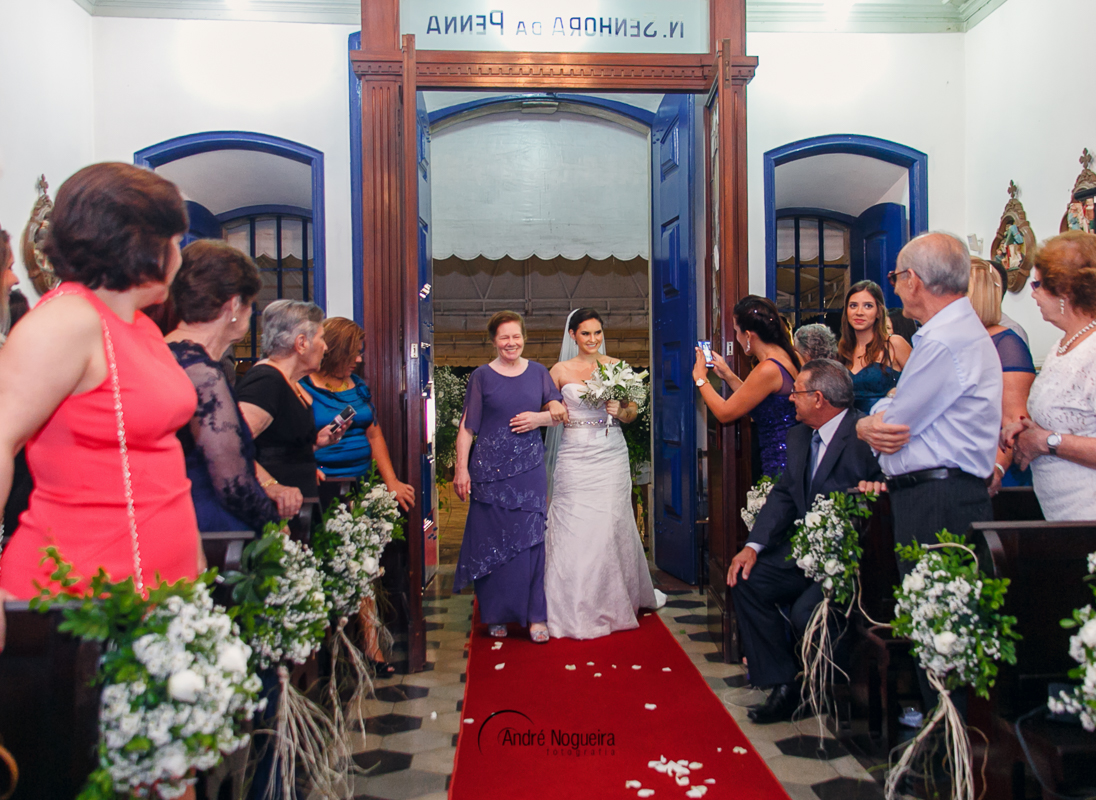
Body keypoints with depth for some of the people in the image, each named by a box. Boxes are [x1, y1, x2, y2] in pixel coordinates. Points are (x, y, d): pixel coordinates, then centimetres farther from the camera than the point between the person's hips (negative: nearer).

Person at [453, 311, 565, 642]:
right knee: (493, 540, 2)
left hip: (530, 468, 2)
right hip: (491, 469, -1)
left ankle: (535, 615, 7)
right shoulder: (482, 376, 2)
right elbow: (467, 426, 1)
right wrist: (461, 469, -5)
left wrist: (539, 418, -8)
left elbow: (560, 411, 12)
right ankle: (496, 614, 16)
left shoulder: (538, 372, 10)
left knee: (530, 538, -1)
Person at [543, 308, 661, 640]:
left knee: (611, 524, 3)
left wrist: (619, 411, -9)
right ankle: (576, 609, 10)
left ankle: (615, 599, 23)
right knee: (574, 527, -3)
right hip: (576, 455, -1)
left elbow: (633, 411, 10)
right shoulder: (560, 371, 3)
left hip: (611, 454, 1)